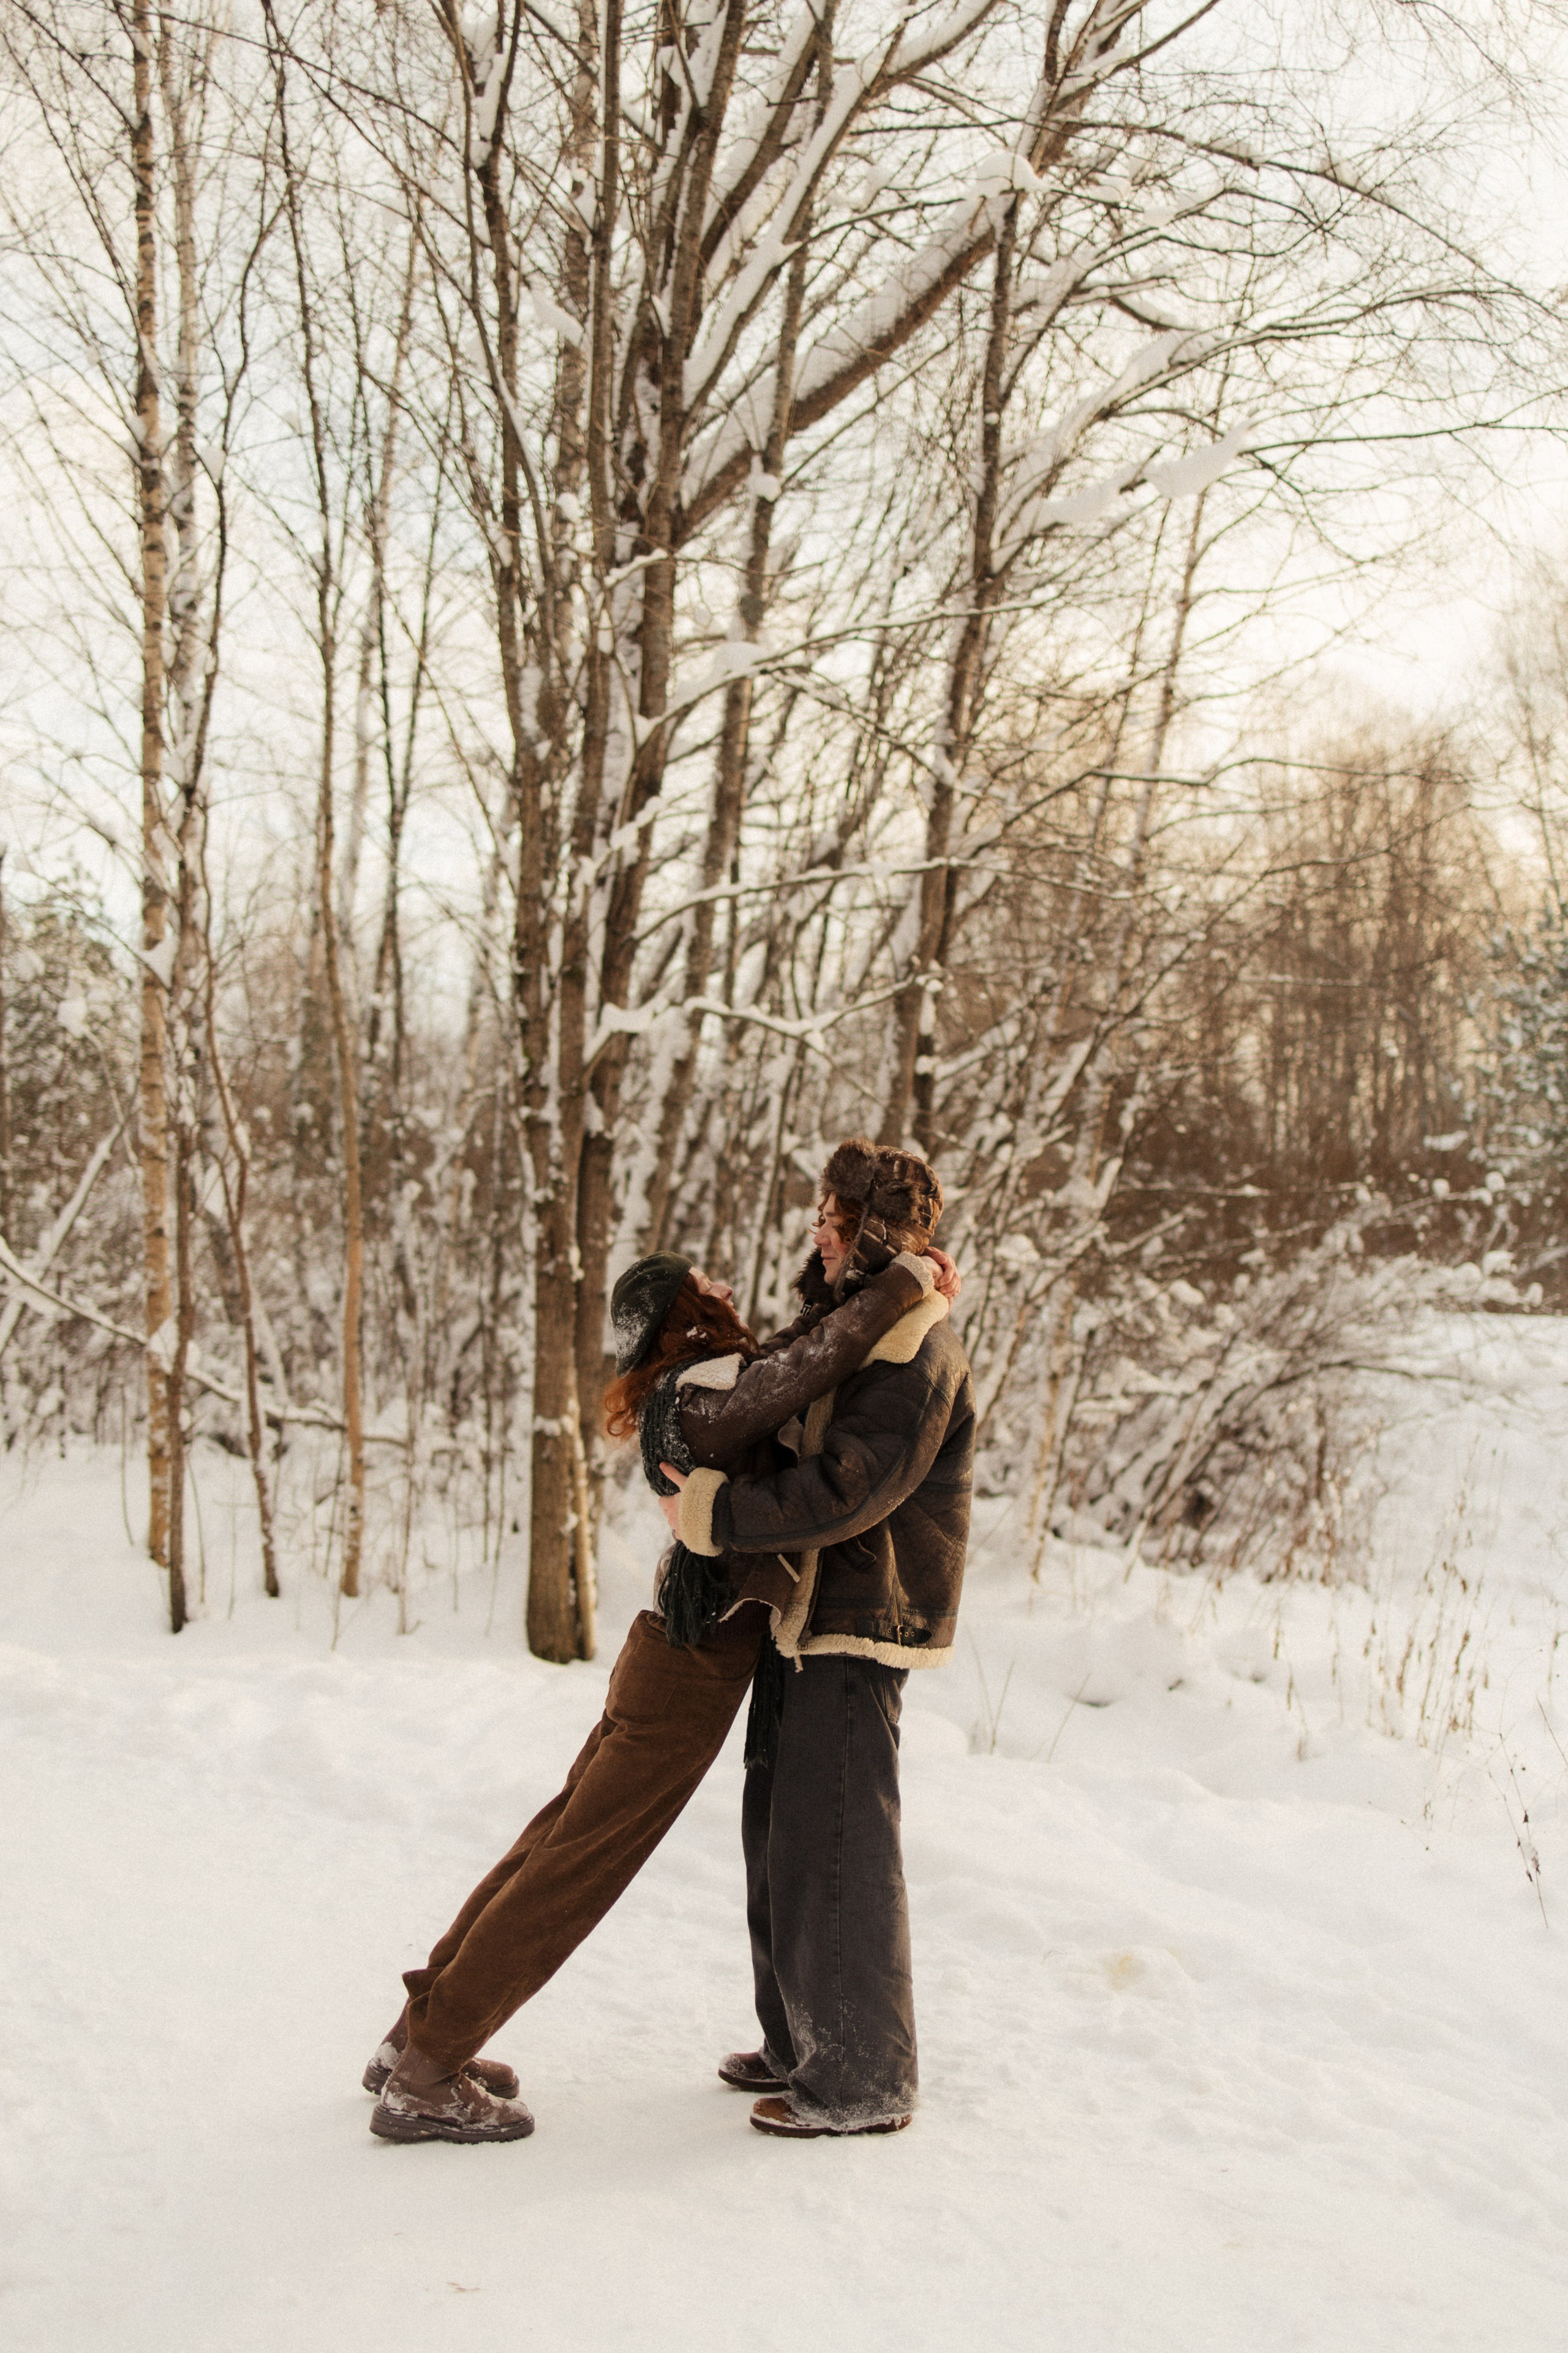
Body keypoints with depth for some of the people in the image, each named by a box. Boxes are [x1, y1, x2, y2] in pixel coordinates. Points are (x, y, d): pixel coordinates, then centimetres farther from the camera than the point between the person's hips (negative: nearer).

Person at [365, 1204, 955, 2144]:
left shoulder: (702, 1386, 9)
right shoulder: (701, 1394, -20)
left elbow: (805, 1337, 16)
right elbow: (808, 1362, -36)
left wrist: (904, 1277, 3)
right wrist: (903, 1283, -26)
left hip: (673, 1648, 10)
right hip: (694, 1668, -10)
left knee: (560, 1842, 16)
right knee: (576, 1867, -2)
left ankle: (422, 2034, 27)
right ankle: (426, 2078, 7)